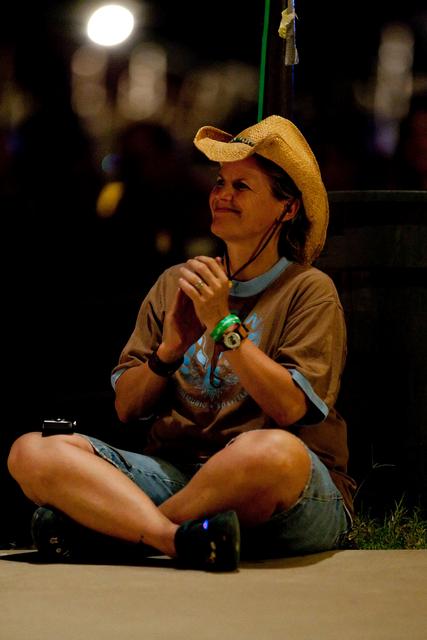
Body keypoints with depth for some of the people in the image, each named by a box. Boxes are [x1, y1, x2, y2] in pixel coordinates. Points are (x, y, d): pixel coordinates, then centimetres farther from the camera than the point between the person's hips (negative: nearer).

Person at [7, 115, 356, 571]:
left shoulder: (309, 290, 5)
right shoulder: (176, 284, 19)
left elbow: (292, 409, -11)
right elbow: (126, 408, 13)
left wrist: (224, 324, -12)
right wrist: (169, 351, -5)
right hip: (175, 474, 4)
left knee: (274, 452, -42)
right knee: (30, 452, -17)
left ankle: (100, 523, -23)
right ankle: (182, 539, -39)